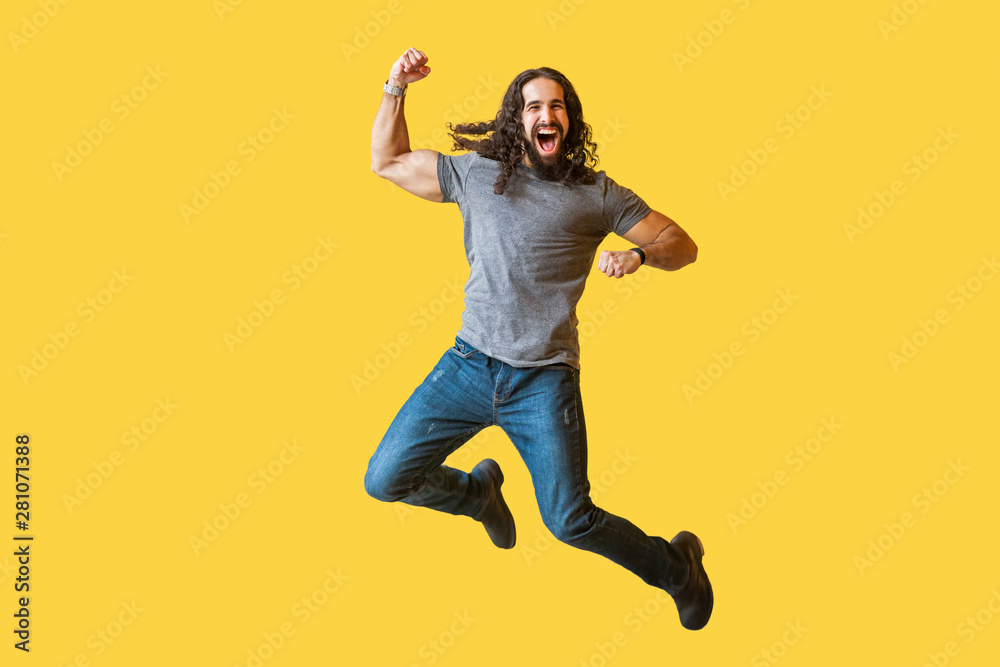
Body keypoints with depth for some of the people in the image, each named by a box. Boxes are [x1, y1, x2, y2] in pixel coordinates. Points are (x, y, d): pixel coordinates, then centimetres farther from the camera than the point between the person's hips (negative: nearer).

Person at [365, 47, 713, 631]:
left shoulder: (596, 193, 4)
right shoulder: (474, 172, 9)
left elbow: (682, 244, 6)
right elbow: (387, 161, 19)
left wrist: (638, 256, -15)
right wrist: (395, 88, 7)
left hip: (545, 380, -3)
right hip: (470, 363, 3)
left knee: (571, 521, -7)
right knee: (385, 481, -1)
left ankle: (676, 566, 23)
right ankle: (480, 493, 31)